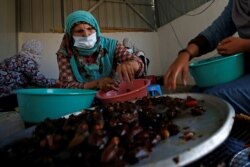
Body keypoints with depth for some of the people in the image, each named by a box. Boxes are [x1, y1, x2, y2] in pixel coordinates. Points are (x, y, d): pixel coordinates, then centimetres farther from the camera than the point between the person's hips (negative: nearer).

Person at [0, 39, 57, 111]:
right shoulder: (26, 61, -14)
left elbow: (32, 80, 13)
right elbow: (41, 80, -17)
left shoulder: (19, 58, 12)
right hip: (6, 97, -9)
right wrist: (56, 82, 0)